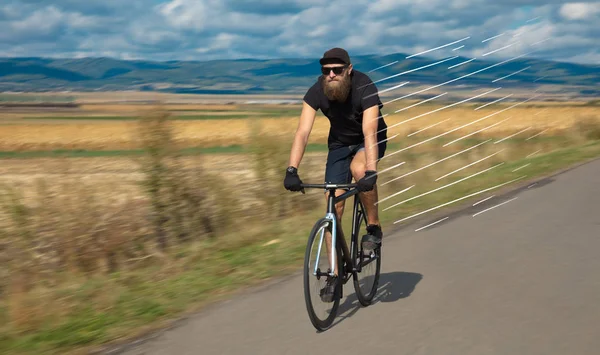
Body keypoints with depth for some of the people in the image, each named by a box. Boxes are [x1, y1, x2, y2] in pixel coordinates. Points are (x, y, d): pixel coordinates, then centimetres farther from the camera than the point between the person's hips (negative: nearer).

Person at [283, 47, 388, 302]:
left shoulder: (365, 88, -31)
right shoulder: (317, 92, -22)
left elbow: (370, 133, -41)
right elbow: (302, 132, -29)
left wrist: (371, 172, -53)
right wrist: (291, 170, -41)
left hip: (368, 141, -3)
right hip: (339, 144, 3)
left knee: (359, 168, -37)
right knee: (333, 205, -7)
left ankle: (374, 227, -14)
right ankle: (335, 273, 2)